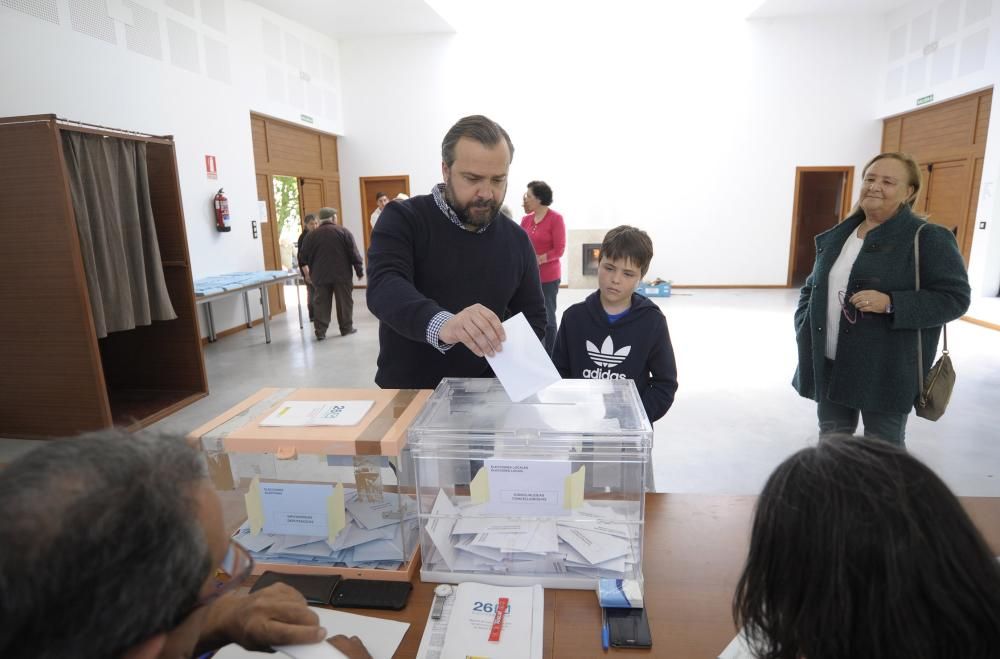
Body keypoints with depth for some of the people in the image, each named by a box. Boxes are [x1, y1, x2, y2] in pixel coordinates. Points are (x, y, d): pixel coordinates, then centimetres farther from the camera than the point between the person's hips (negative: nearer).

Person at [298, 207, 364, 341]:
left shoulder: (311, 235, 7)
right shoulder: (343, 232, -1)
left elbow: (303, 257, 9)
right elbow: (354, 254, -4)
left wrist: (307, 273, 22)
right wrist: (359, 271, 2)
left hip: (320, 276, 2)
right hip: (342, 275, -2)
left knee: (321, 303, 5)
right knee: (344, 301, 8)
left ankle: (320, 331, 2)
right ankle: (346, 328, 14)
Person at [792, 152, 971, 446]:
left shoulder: (928, 238, -7)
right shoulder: (836, 236, 11)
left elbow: (954, 298, -10)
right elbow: (812, 287, 18)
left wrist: (890, 304, -24)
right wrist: (804, 327, 2)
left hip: (886, 371, -5)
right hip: (829, 364, 6)